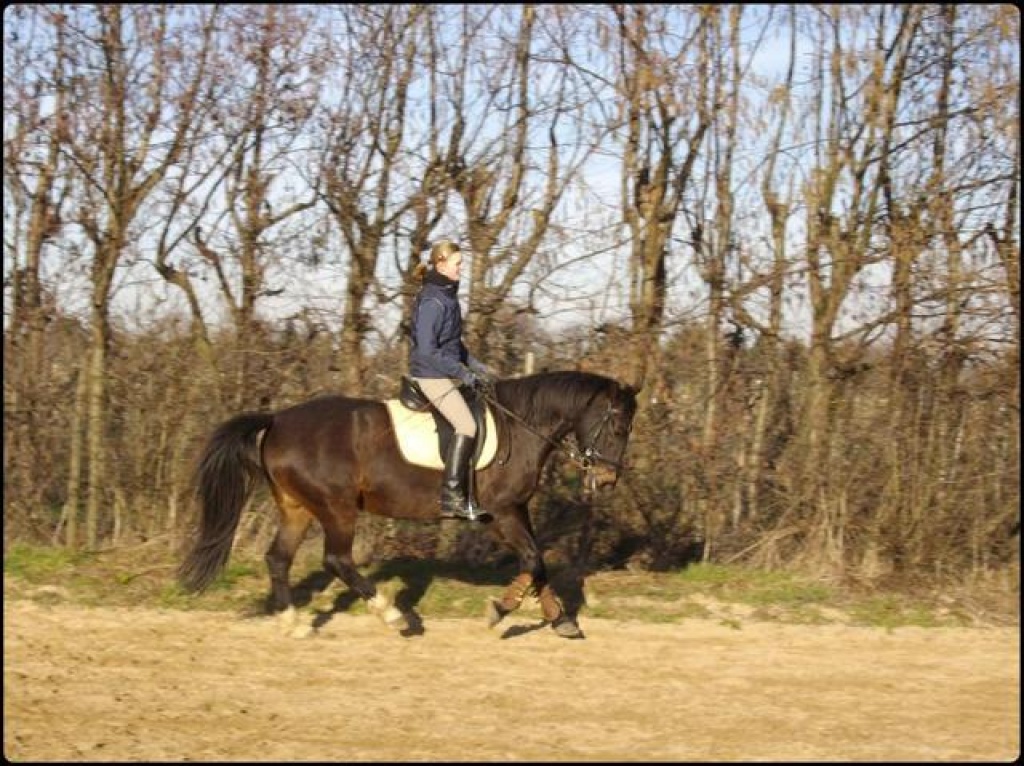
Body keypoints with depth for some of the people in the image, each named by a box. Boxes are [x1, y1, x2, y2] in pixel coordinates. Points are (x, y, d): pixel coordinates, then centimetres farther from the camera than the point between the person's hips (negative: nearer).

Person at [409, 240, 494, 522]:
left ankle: (466, 496, 6)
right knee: (466, 426, -19)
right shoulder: (432, 301, -18)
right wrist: (464, 374, -20)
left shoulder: (447, 296, 13)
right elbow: (427, 350, -23)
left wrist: (477, 367, 14)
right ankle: (451, 498, -18)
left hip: (445, 374, 10)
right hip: (431, 375, -10)